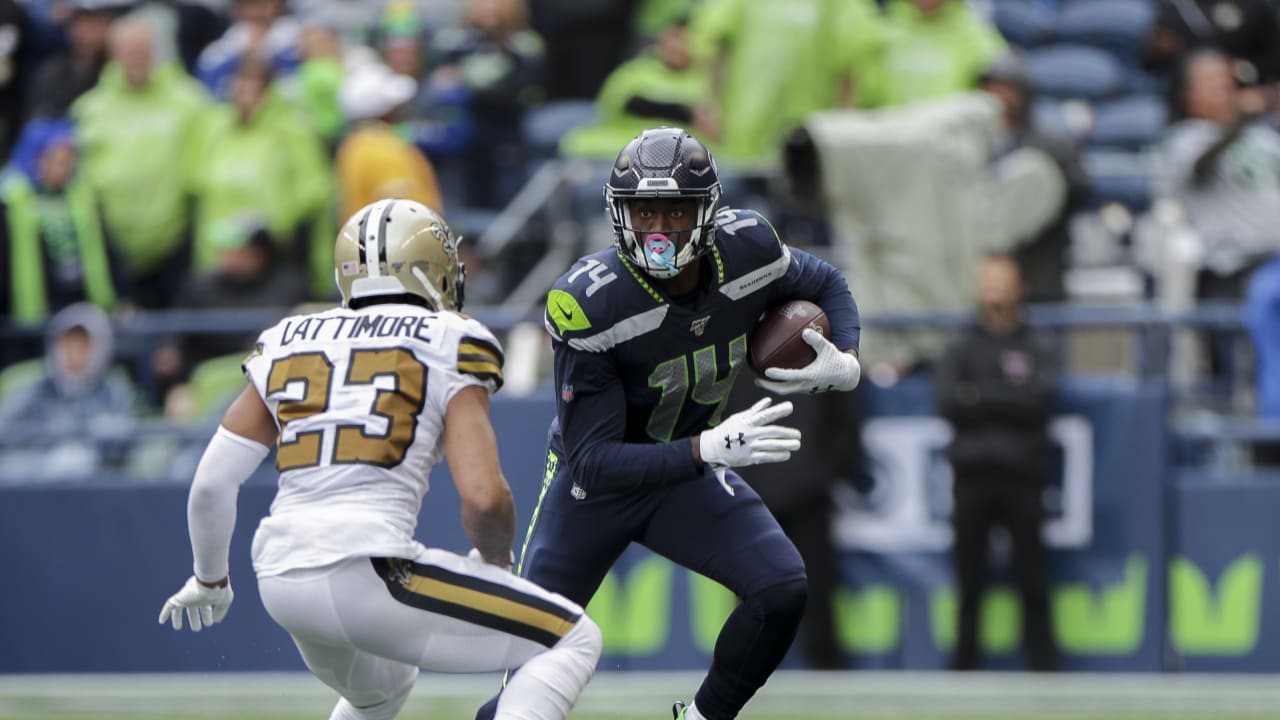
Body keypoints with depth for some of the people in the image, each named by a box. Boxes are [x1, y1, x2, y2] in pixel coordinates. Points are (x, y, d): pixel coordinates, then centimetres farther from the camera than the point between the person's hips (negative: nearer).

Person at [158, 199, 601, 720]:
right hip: (367, 569, -6)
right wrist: (495, 560, 13)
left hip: (281, 578, 6)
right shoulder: (449, 346, 3)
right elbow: (483, 497, -9)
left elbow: (211, 484, 13)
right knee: (576, 640, 3)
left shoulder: (289, 344, 17)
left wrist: (209, 579, 30)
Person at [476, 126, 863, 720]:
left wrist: (845, 364, -18)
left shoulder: (747, 251, -20)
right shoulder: (588, 304, -33)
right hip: (594, 480, -3)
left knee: (783, 590, -17)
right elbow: (593, 463, -32)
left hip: (689, 473, 3)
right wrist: (710, 448, -44)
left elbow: (825, 285, 5)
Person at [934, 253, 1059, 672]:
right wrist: (1007, 403, -10)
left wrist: (980, 396, -8)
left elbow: (1039, 400, -8)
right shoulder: (960, 351, 12)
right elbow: (948, 403, -2)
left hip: (1022, 478, -1)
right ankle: (963, 672, 9)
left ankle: (1043, 668, 1)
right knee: (969, 583, 4)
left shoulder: (1035, 351, 8)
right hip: (972, 476, 1)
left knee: (1033, 583, -2)